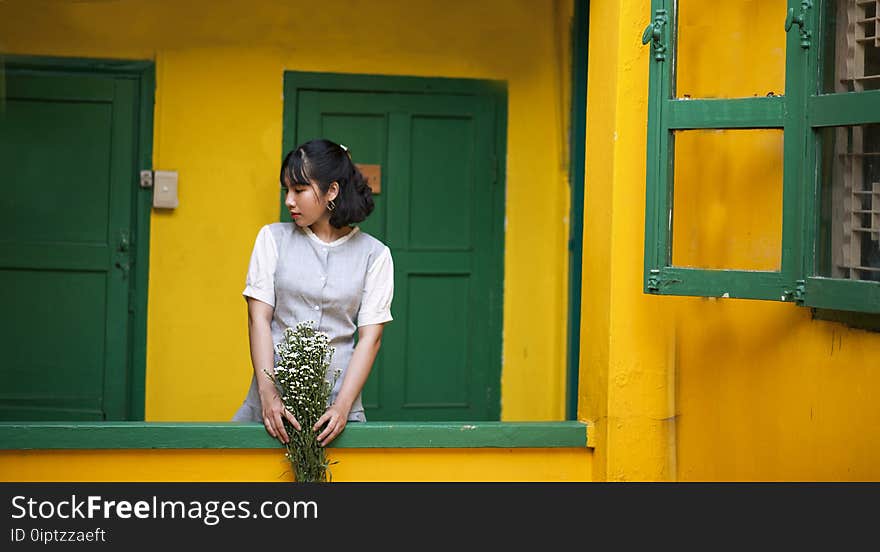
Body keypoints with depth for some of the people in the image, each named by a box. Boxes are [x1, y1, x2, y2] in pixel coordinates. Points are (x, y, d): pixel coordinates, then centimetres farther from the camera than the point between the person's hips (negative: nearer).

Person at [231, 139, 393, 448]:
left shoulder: (374, 254, 5)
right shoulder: (274, 239, 8)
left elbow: (370, 337, 0)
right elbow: (259, 318, 2)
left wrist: (343, 406, -13)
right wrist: (268, 395, -11)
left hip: (336, 400, -1)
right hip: (274, 395, 1)